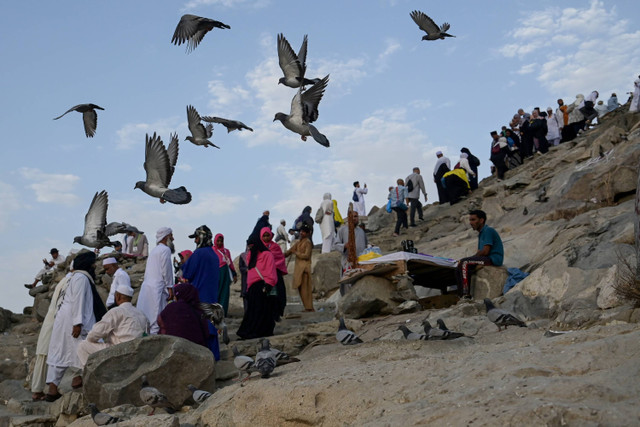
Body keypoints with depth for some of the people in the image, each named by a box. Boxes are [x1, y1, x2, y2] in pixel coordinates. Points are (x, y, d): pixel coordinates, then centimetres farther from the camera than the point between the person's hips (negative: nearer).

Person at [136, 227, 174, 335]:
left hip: (146, 287, 9)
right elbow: (166, 270, -12)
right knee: (157, 319, -10)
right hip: (157, 289, -9)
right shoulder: (165, 249, -6)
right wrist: (170, 288, -6)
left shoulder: (154, 250, 21)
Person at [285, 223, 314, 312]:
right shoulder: (298, 242, 17)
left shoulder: (308, 242, -6)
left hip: (304, 267, -8)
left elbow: (306, 256, -13)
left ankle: (309, 307, -4)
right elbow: (289, 252, 21)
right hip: (298, 267, 8)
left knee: (304, 287, -9)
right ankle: (308, 307, 12)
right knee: (300, 287, 8)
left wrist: (296, 253, -6)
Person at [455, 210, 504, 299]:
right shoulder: (481, 233, 22)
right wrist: (470, 258, 0)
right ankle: (461, 295, -10)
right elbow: (480, 252, 19)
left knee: (464, 262, -24)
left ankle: (466, 294, -28)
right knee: (458, 268, -2)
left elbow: (485, 251, -18)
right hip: (487, 259, 10)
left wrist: (469, 259, -7)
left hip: (493, 258, -10)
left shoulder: (488, 231, -9)